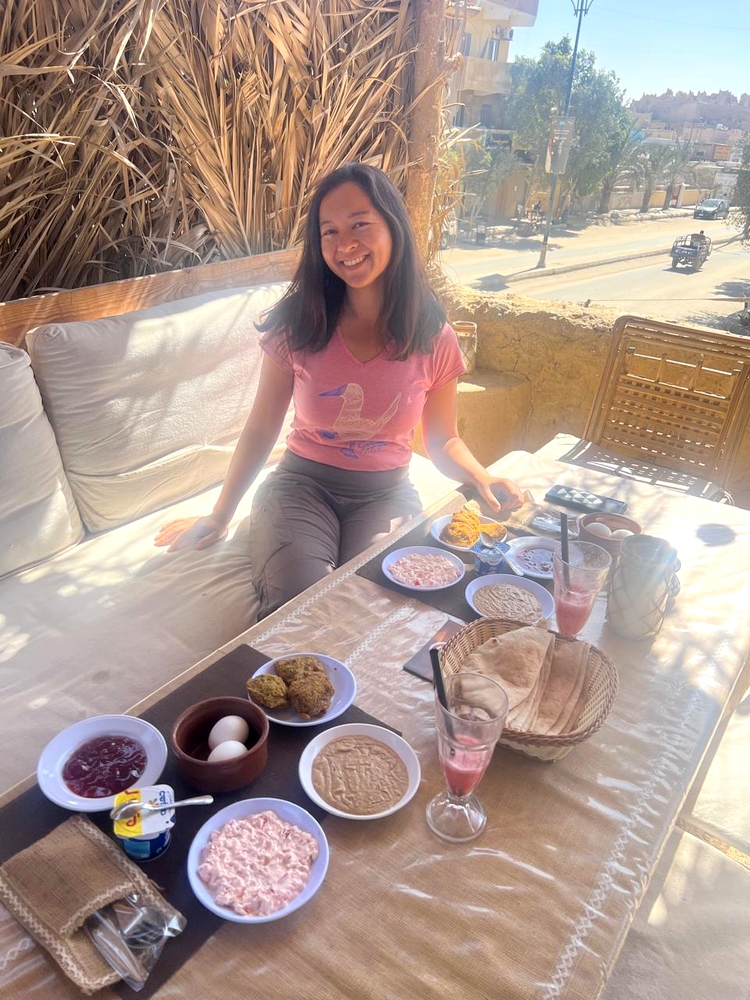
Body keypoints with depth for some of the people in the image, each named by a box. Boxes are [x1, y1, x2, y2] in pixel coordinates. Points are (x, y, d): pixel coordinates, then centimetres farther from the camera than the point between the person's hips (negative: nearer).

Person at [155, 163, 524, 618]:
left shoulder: (435, 339, -4)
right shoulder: (297, 324, -4)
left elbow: (443, 440, 7)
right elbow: (261, 430, 2)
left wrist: (482, 478, -14)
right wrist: (220, 517, 3)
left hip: (387, 494, 1)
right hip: (302, 483, 0)